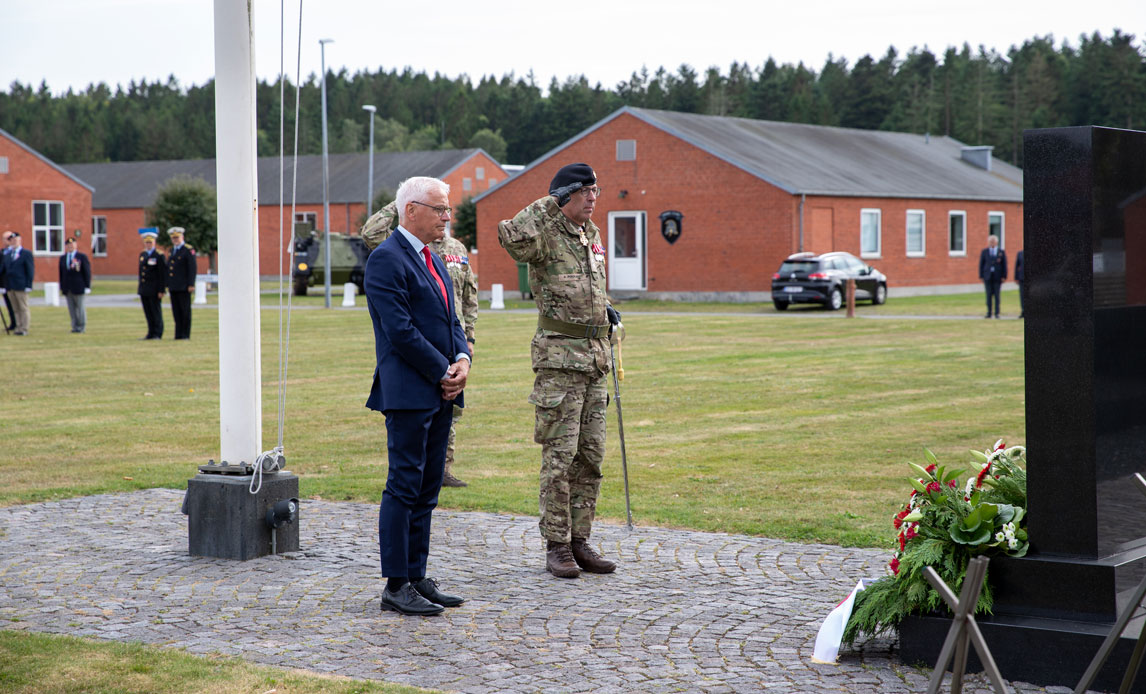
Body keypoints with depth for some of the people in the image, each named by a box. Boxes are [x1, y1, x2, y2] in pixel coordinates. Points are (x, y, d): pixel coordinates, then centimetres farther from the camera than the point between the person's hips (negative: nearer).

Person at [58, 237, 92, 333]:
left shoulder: (82, 257, -2)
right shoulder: (62, 258, 12)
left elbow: (87, 272, -4)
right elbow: (61, 273, 16)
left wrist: (87, 286, -9)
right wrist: (61, 287, 12)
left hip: (78, 288, -4)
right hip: (67, 288, 4)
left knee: (80, 307, -2)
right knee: (71, 308, 2)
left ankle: (82, 326, 6)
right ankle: (75, 326, 6)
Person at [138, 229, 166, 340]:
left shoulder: (159, 256, -7)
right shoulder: (142, 255, 13)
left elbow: (163, 275, -9)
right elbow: (141, 273, 17)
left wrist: (161, 291, -14)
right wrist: (140, 290, 15)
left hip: (154, 291, -6)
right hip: (144, 291, 6)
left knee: (156, 313, -2)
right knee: (148, 313, 9)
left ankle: (158, 334, 3)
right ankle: (151, 334, 15)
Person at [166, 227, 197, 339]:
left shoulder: (188, 250, -5)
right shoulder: (172, 250, 17)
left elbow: (193, 269, -10)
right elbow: (168, 268, 19)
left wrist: (191, 285, -16)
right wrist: (168, 284, 15)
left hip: (184, 287, -7)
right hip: (173, 287, 7)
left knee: (185, 311, -3)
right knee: (176, 312, 7)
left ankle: (186, 334, 0)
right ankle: (178, 334, 10)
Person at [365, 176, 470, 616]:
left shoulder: (433, 260, 18)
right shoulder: (386, 259, -11)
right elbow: (401, 331, -17)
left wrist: (462, 359, 0)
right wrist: (444, 373, -12)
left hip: (440, 394, 9)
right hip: (408, 393, -9)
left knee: (427, 490, 11)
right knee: (404, 487, -5)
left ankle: (416, 577, 17)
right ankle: (396, 586, 0)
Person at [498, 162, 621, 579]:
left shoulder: (593, 236, 15)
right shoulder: (545, 237, -9)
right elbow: (511, 236, -33)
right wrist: (551, 201, -22)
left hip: (594, 360, 8)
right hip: (559, 360, -8)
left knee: (591, 457, 9)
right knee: (559, 457, -4)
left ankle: (579, 542, 17)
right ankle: (556, 547, 2)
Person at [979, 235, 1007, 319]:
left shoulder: (1002, 252, 6)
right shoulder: (984, 252, 7)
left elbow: (1004, 265, 4)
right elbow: (981, 264, 6)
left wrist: (1004, 276, -4)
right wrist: (981, 276, 0)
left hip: (997, 277, -1)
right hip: (988, 276, 1)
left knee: (997, 295, -1)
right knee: (989, 295, 0)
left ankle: (997, 313, 2)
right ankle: (989, 313, 3)